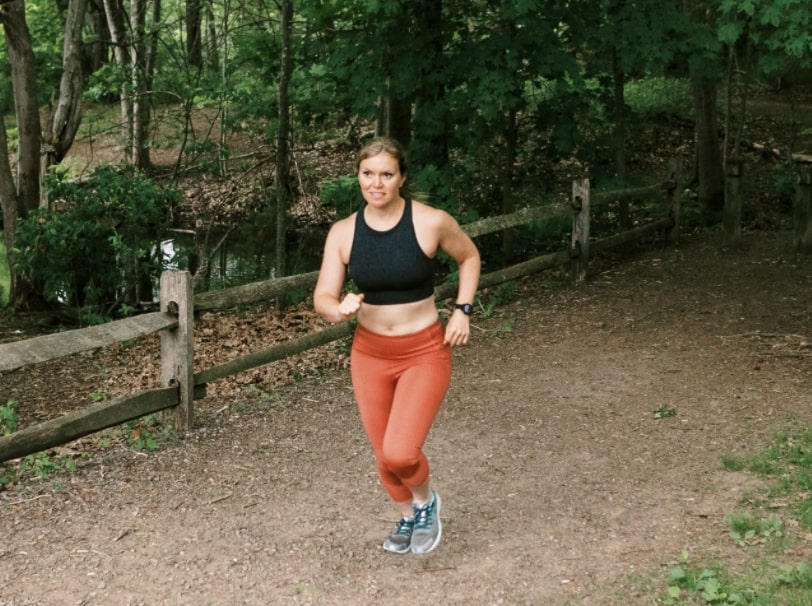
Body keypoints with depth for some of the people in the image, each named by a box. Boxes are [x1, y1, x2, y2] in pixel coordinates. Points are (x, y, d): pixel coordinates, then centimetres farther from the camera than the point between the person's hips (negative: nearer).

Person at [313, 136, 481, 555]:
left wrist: (462, 310, -6)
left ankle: (426, 501, 19)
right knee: (384, 455, 14)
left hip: (424, 352, -3)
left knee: (400, 454, -16)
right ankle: (408, 517, 44)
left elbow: (469, 257, 4)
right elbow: (323, 298, -9)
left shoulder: (431, 222, -15)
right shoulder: (343, 233, -7)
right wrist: (339, 310, -31)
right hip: (369, 353, 3)